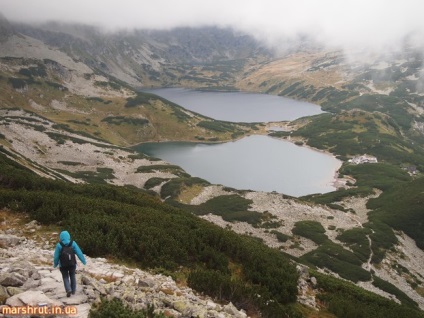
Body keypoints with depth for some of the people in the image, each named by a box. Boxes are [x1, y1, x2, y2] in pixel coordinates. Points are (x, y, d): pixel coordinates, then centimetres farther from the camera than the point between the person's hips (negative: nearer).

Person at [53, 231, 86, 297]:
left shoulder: (59, 245, -11)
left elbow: (56, 256, -5)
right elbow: (79, 252, -8)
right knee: (72, 276, 19)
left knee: (65, 277, 9)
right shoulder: (73, 243, -7)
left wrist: (55, 264, 11)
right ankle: (73, 290, 25)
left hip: (63, 265, -2)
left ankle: (68, 290, -11)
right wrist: (84, 261, 0)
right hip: (72, 264, 2)